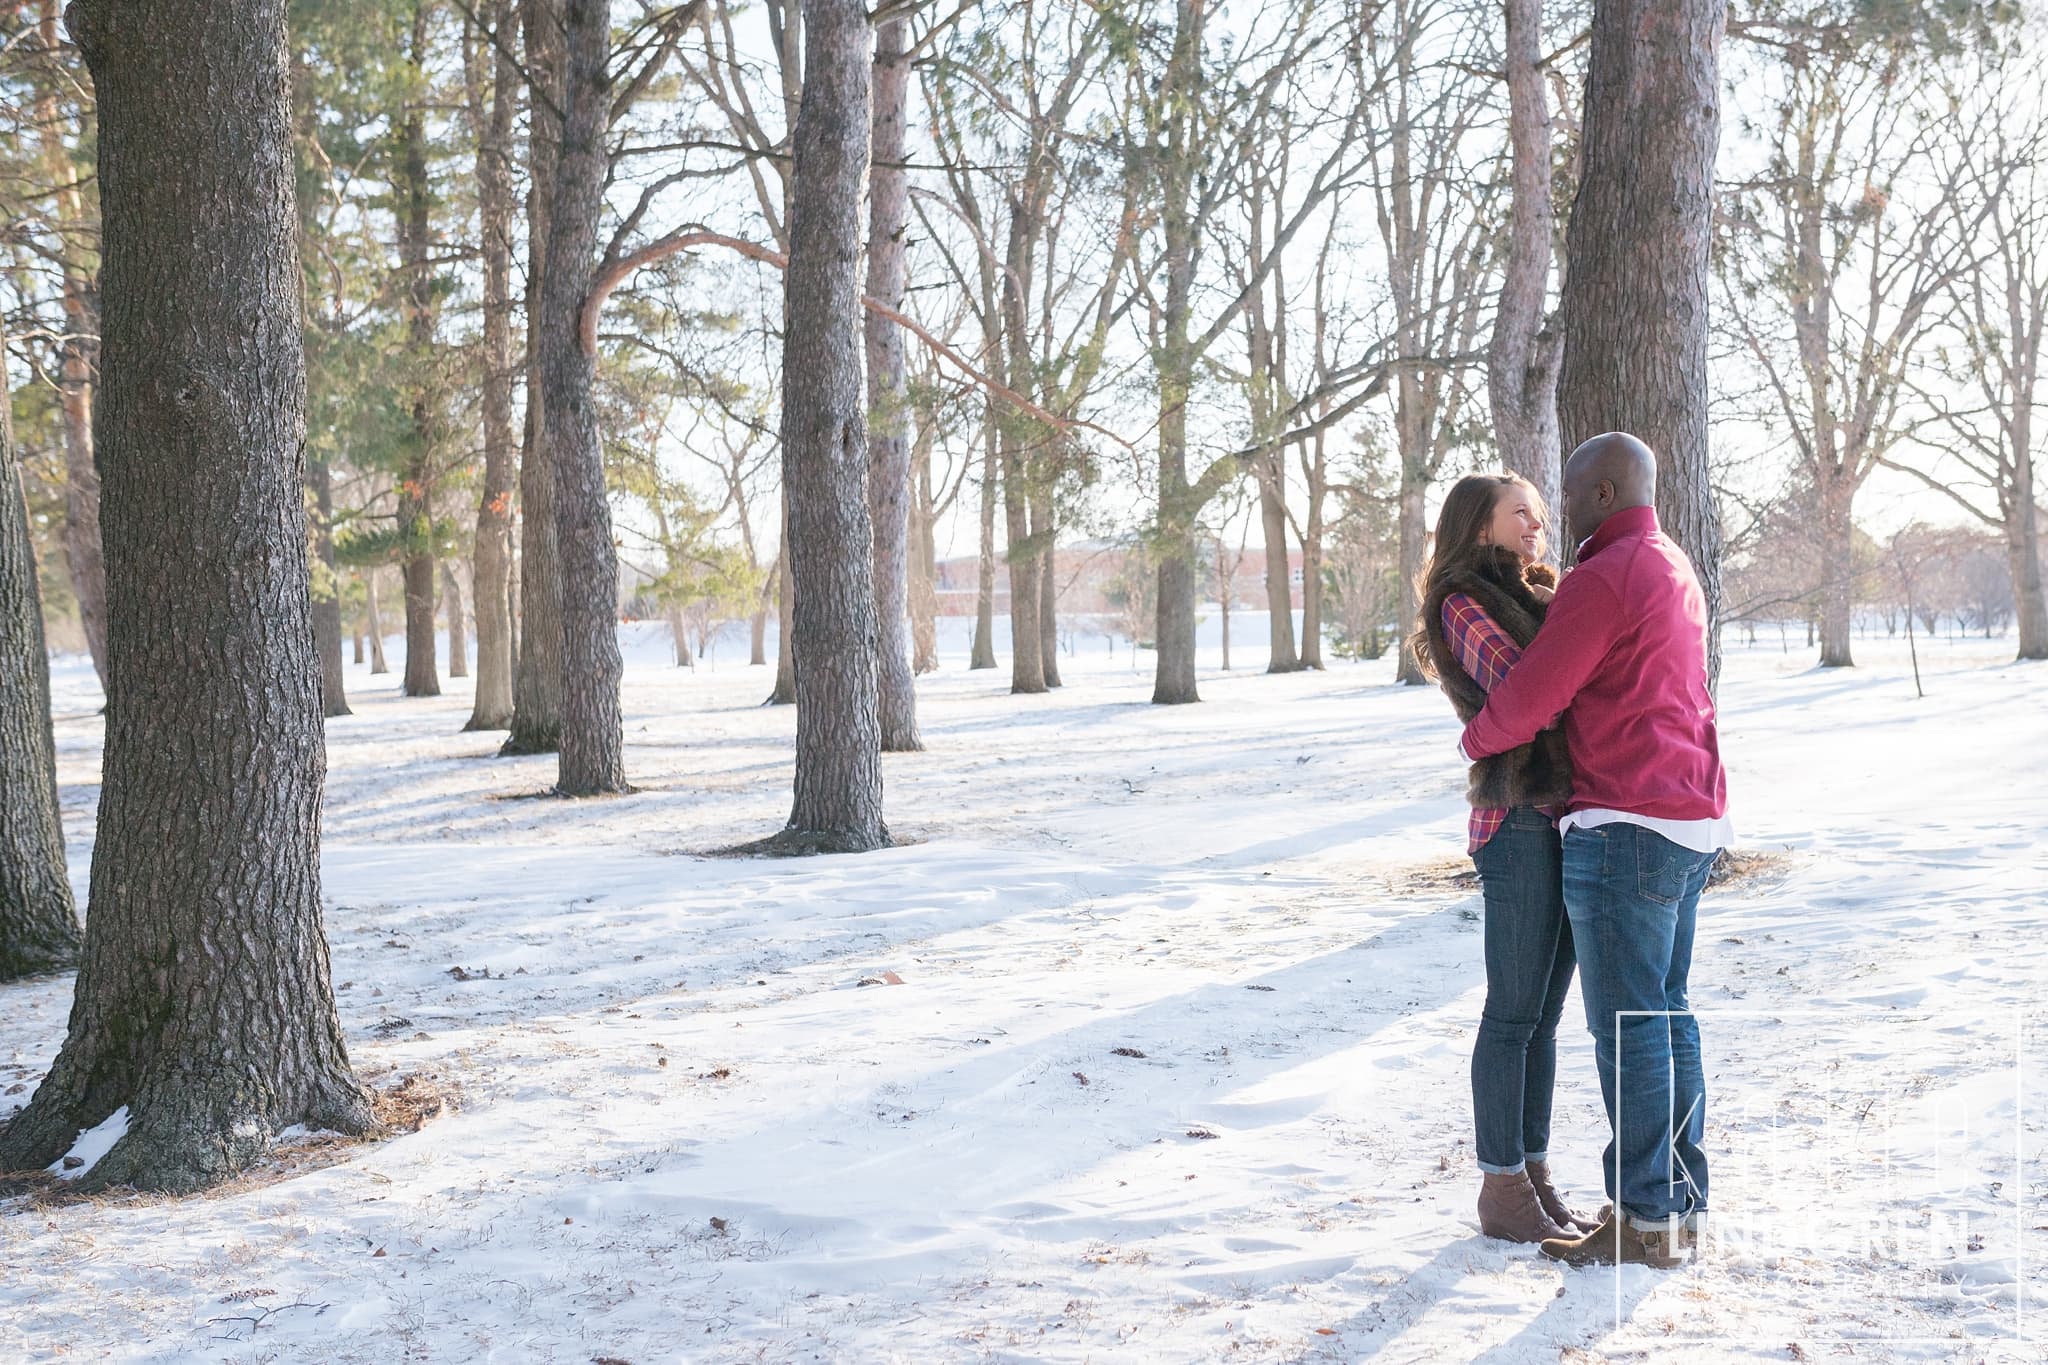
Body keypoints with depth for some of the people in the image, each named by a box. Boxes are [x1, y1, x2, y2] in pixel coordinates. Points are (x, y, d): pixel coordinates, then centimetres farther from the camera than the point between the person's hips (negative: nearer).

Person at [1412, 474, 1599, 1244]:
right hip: (1519, 822, -8)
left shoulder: (1535, 597, 21)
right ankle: (1502, 1190, 6)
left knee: (1544, 1013, 11)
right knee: (1515, 1012, -3)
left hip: (1568, 817, 8)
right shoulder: (1464, 605, -5)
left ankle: (1533, 1175, 19)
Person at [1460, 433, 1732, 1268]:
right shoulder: (1675, 571, 18)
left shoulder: (1603, 579, -14)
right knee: (1665, 1013, 13)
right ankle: (1683, 1204, 18)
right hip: (1692, 823, 10)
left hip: (1626, 826, -10)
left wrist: (1475, 740, 6)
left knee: (1627, 1024, -5)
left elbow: (1528, 699, -14)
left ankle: (1645, 1219, 0)